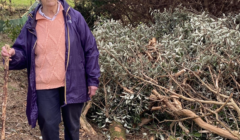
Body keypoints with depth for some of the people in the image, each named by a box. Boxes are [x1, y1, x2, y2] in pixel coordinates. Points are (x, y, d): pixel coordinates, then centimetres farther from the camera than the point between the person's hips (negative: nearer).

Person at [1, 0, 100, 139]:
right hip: (44, 87, 1)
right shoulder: (32, 24, -1)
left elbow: (90, 49, 0)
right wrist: (14, 54, -21)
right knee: (48, 127, 7)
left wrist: (93, 79, -1)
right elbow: (24, 54, 3)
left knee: (72, 126, 16)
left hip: (72, 84, 0)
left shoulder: (74, 17, -4)